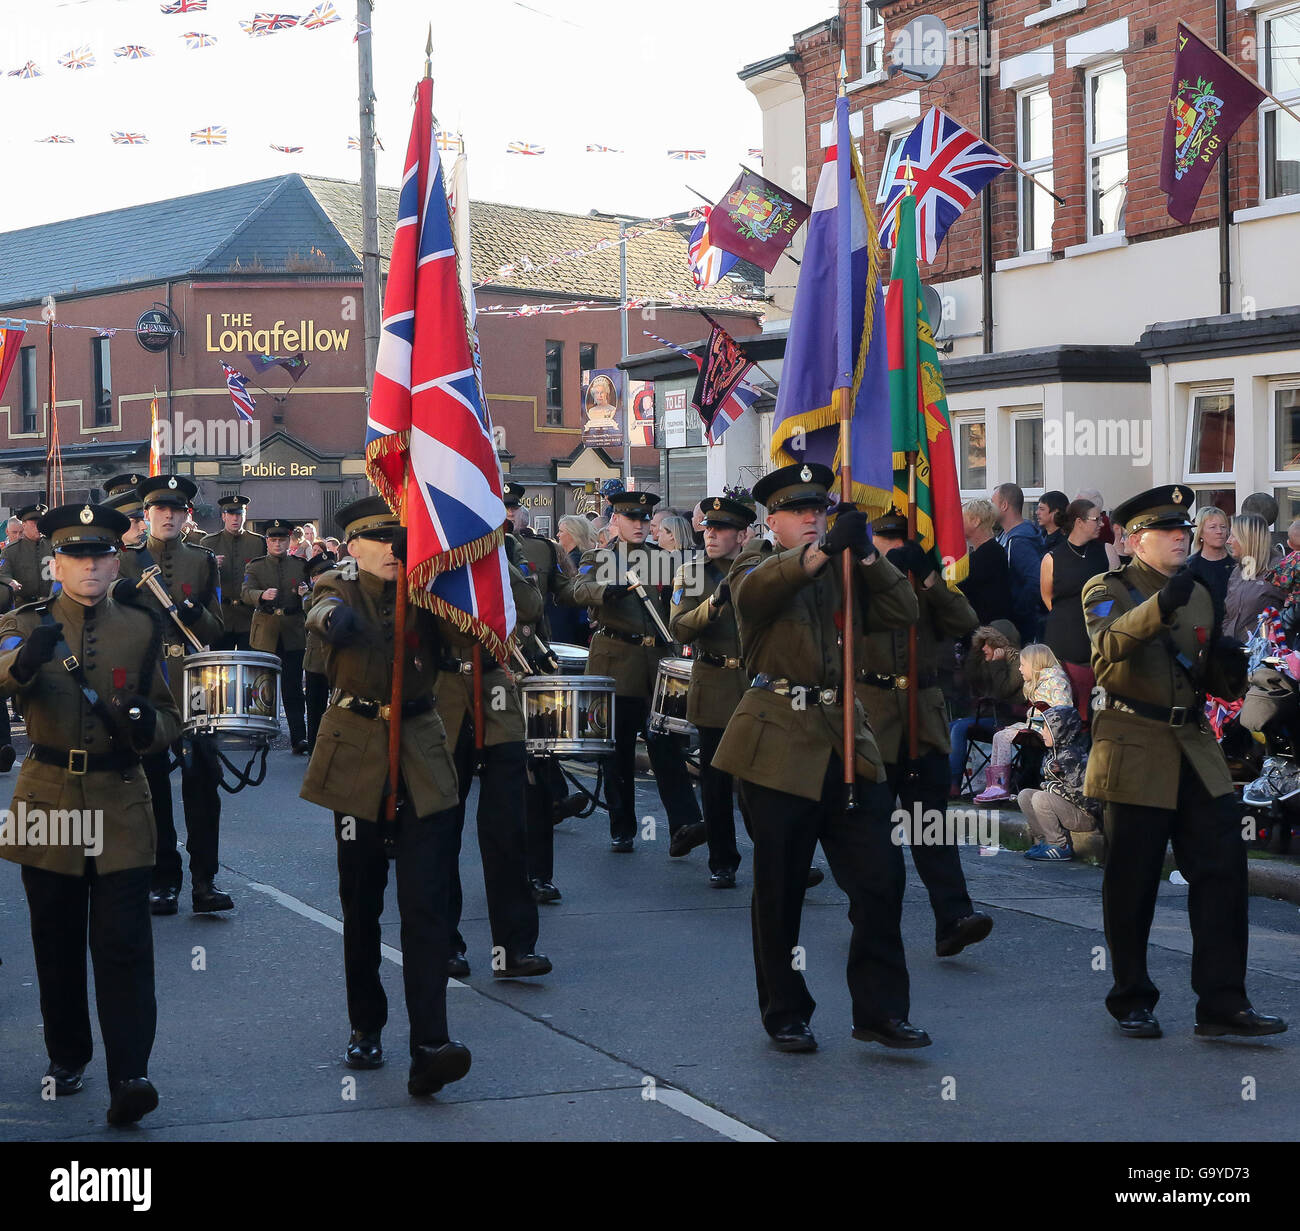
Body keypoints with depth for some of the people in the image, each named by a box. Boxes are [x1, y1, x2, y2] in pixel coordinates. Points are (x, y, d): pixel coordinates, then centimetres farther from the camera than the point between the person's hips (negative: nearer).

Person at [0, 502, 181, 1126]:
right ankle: (66, 1057, 28)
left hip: (121, 805, 0)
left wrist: (148, 726, -11)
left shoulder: (141, 628, 6)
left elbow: (170, 716, 13)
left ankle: (129, 1076, -10)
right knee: (57, 945, 10)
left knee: (124, 945, -8)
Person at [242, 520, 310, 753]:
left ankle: (298, 737, -8)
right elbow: (246, 593, -8)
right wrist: (262, 595, -30)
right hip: (265, 635, 0)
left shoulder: (300, 565, 12)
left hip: (293, 634, 0)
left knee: (293, 686, -5)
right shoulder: (255, 567, 8)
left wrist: (305, 593, -12)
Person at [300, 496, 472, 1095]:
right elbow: (325, 612, -23)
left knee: (426, 905, -9)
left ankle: (429, 1047, -15)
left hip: (423, 762, 0)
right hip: (358, 760, 0)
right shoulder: (338, 588, 1)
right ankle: (366, 1027, 28)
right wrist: (331, 616, -45)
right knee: (361, 905, 10)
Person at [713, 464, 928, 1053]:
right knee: (780, 888, 4)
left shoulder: (845, 572, 16)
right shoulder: (758, 565, 3)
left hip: (847, 742, 4)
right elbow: (756, 589, -23)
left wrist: (865, 553, -12)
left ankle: (880, 1010, 7)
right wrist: (824, 549, -39)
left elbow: (902, 611, 3)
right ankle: (786, 1015, 16)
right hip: (780, 744, -4)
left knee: (881, 876, -1)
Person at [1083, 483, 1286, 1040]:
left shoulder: (1199, 594, 17)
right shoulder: (1108, 590, -3)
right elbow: (1109, 645, -26)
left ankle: (1222, 1002, 3)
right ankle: (1132, 1001, 15)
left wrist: (1226, 666, -2)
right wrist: (1160, 607, -44)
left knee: (1223, 869, -2)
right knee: (1132, 883, 1)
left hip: (1197, 751, 6)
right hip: (1136, 753, -5)